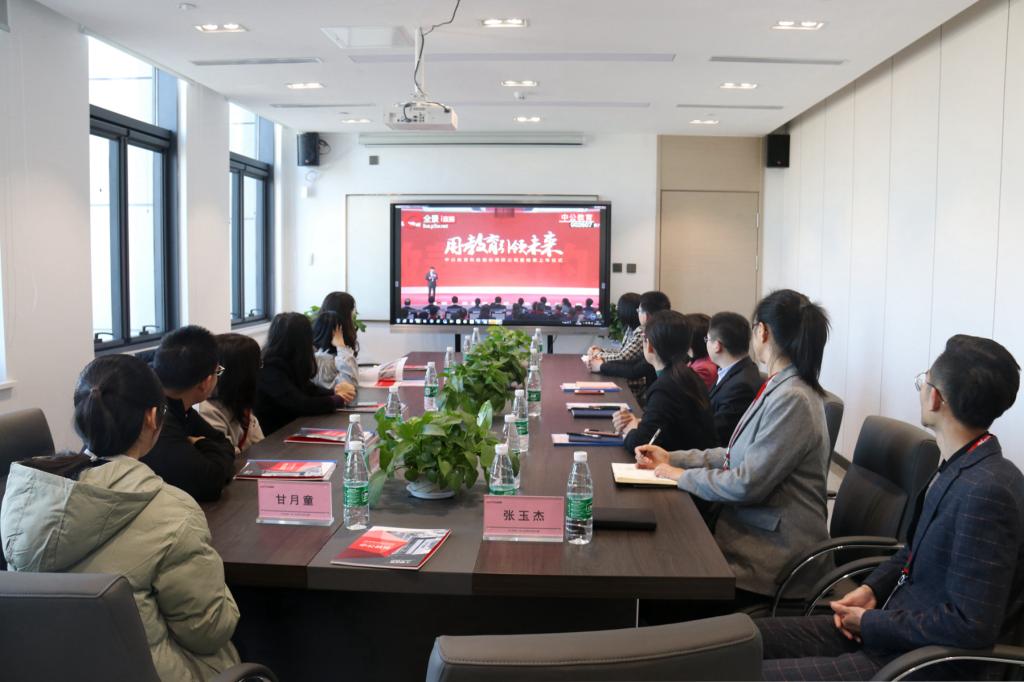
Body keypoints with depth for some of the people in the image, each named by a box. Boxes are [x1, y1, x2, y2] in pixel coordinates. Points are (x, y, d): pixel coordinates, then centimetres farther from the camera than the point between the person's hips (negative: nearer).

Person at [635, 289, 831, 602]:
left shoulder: (792, 400, -21)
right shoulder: (779, 388, 10)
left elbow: (747, 484, -22)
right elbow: (740, 455, 16)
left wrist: (683, 476, -9)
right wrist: (673, 458, 11)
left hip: (775, 559, -9)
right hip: (752, 529, 9)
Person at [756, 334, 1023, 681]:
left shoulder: (988, 490, -25)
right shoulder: (960, 468, 4)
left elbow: (972, 625, -26)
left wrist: (872, 622, -14)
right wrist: (872, 589, 2)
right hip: (895, 625, 8)